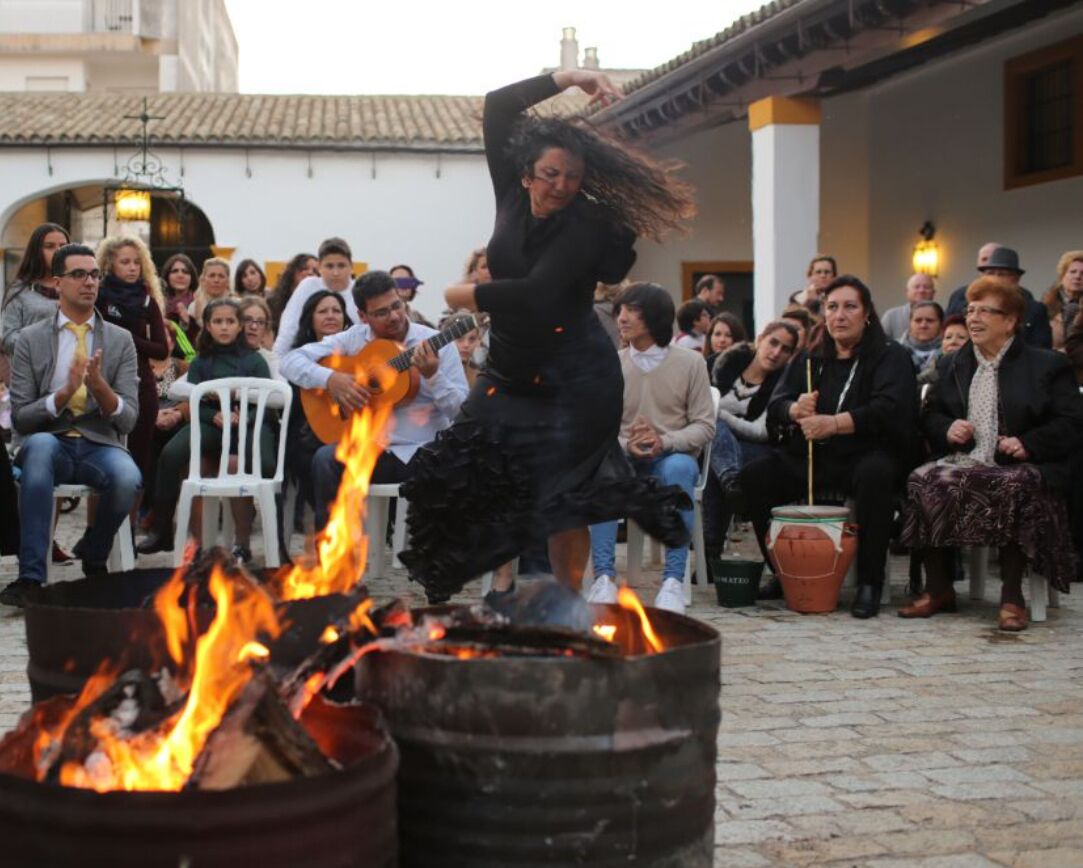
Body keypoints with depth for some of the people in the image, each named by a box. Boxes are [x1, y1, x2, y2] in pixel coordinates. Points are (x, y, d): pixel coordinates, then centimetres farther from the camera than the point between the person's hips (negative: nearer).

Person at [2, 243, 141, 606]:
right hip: (49, 443, -1)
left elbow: (128, 418, 1)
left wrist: (98, 384, -18)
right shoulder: (31, 339, 6)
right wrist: (64, 393, -16)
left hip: (101, 446, 1)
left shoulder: (120, 340, 8)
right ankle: (30, 576, -37)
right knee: (39, 445, -38)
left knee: (128, 479, -35)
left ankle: (94, 561, -3)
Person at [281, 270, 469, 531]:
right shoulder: (354, 339, 7)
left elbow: (463, 411, -5)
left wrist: (433, 376, -22)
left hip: (423, 452, -1)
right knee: (325, 460, -27)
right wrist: (330, 378, -14)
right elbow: (291, 360, 4)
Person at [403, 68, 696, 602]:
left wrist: (470, 295, -11)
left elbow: (538, 293, -24)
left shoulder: (587, 223, -13)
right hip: (510, 373, 6)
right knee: (470, 475, -3)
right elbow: (497, 107, 6)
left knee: (556, 496, -7)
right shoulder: (512, 197, 3)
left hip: (573, 381, -6)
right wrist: (567, 78, 0)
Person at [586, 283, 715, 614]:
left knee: (678, 468, -37)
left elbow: (705, 426, -4)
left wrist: (664, 442, -21)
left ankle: (673, 580, -37)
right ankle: (604, 576, -36)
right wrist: (627, 445, -20)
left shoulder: (690, 363, 0)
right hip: (627, 459, 1)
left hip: (674, 457, -1)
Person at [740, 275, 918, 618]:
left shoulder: (891, 356, 2)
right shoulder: (808, 360, 17)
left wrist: (834, 423, -27)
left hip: (866, 457, -5)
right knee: (753, 476, -16)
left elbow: (888, 410, -16)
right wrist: (796, 410, -17)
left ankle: (869, 583, -27)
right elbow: (775, 406, 8)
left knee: (875, 474, -38)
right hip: (811, 458, 5)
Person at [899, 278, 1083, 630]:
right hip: (963, 463, 4)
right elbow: (929, 415, 22)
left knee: (1015, 488, -39)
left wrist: (1028, 444, -15)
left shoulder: (1047, 365, 7)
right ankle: (937, 589, -15)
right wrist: (947, 429, -2)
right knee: (923, 481, -28)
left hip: (1020, 468, -4)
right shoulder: (951, 365, 21)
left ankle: (1012, 595, -24)